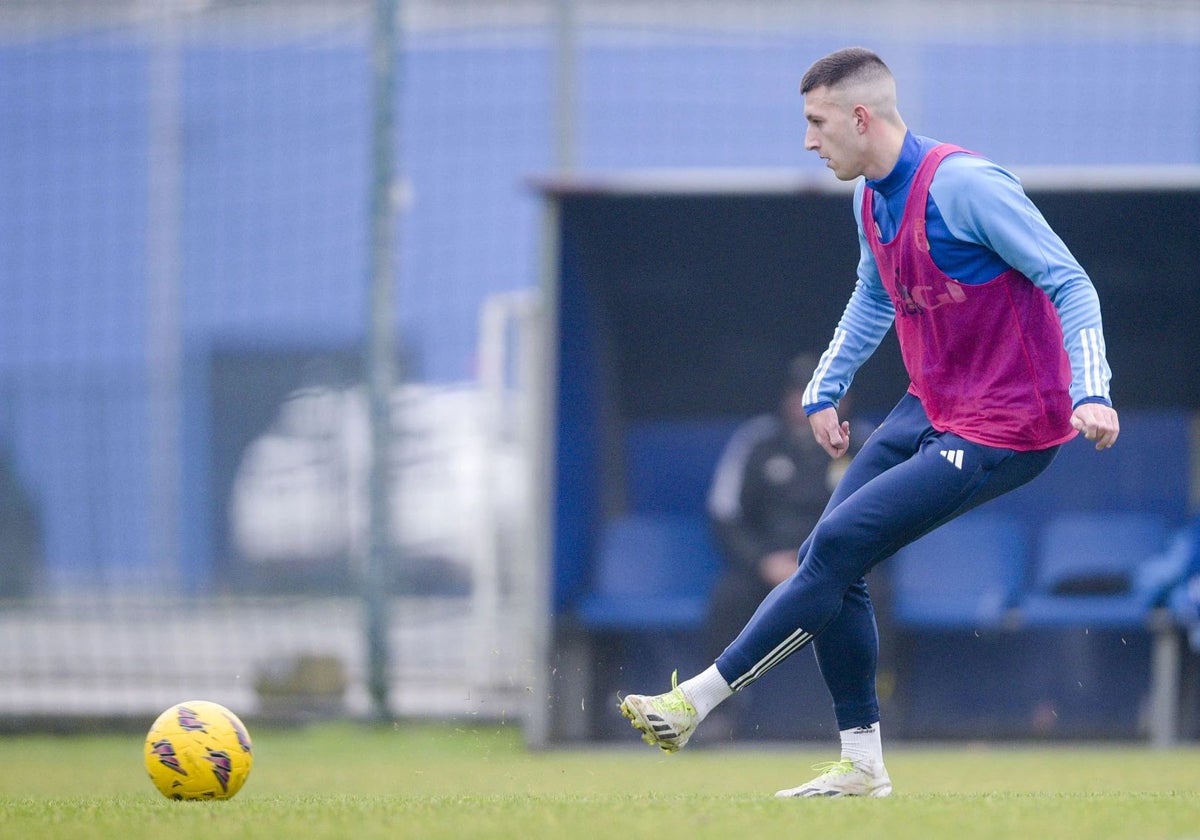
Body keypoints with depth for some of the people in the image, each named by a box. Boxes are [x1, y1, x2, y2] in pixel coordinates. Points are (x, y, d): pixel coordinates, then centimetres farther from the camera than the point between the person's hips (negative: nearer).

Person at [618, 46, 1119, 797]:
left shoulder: (964, 185, -21)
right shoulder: (871, 198, 6)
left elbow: (1069, 284, -20)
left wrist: (1090, 393, -30)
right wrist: (826, 389, 19)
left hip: (1001, 431, -9)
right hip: (930, 410, 9)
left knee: (837, 545, -14)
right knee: (830, 559, 2)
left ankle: (696, 701, -7)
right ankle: (862, 765, 10)